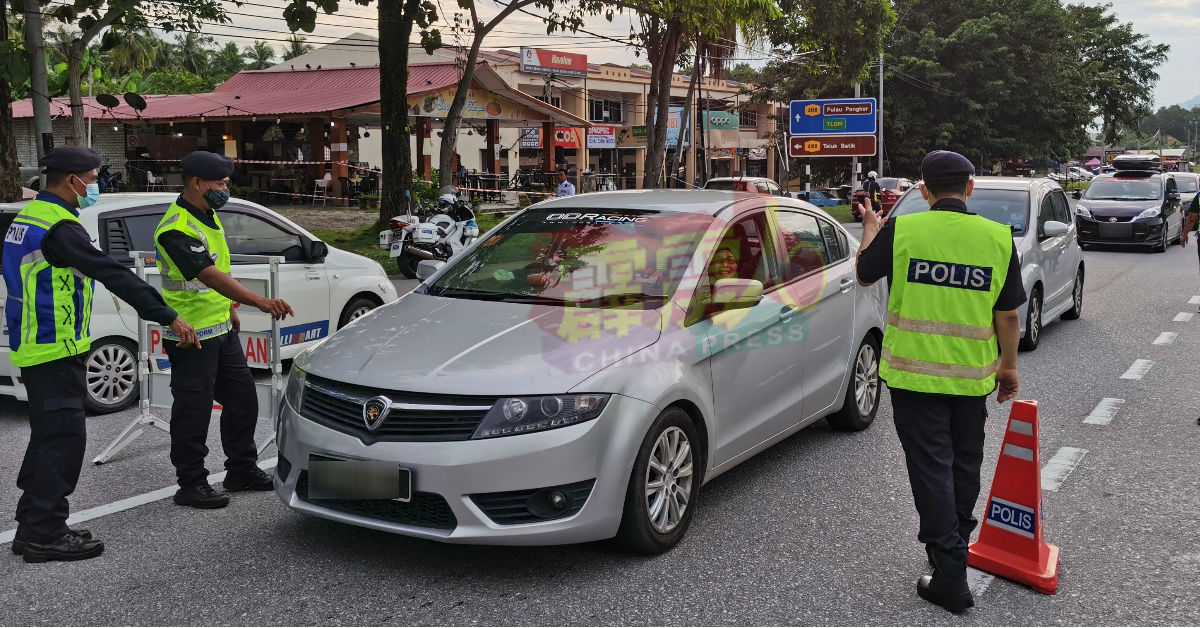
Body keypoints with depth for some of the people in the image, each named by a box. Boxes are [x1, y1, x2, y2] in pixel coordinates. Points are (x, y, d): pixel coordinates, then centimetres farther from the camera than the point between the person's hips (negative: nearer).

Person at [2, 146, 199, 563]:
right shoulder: (58, 227, -19)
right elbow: (114, 275, -24)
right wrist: (167, 317, -23)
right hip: (55, 352, -11)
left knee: (48, 436, 16)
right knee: (63, 438, -5)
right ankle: (46, 535, 0)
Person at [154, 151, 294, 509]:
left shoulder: (208, 216, 10)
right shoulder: (176, 229, -22)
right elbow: (210, 275, -34)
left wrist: (229, 310, 21)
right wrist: (259, 301, -43)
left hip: (222, 330, 10)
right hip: (192, 336, -10)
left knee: (242, 400, 15)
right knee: (193, 412, 1)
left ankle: (242, 471, 28)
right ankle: (191, 485, 14)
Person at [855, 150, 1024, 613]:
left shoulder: (901, 229, -11)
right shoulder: (998, 238, -5)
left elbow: (864, 275, 6)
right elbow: (1007, 315, 0)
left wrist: (870, 228, 23)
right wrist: (1008, 366, 14)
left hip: (914, 374, -2)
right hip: (973, 376, 3)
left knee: (932, 468, 4)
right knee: (964, 466, 21)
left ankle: (950, 577, 4)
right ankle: (955, 544, 40)